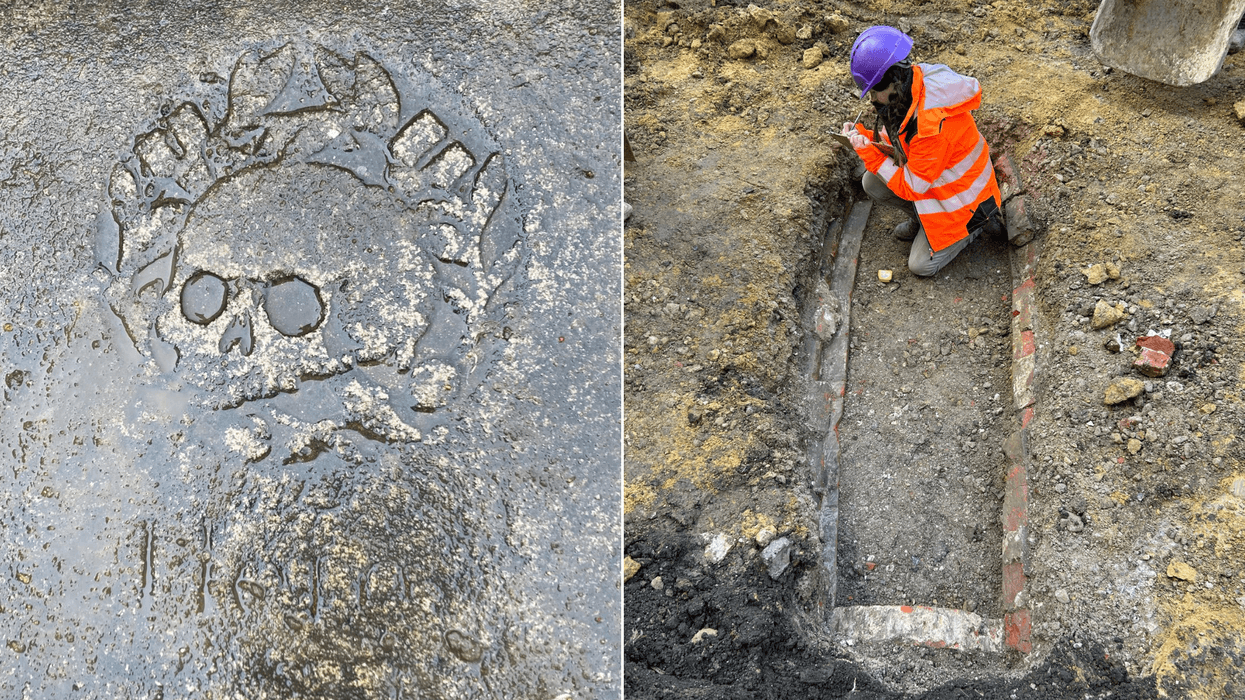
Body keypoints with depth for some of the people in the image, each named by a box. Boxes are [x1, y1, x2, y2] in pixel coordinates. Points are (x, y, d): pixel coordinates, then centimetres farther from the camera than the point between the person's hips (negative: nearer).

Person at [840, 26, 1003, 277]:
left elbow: (912, 187, -28)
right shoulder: (912, 84, -12)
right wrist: (865, 136, -14)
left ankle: (975, 222, 13)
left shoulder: (934, 122, -38)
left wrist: (869, 153, -27)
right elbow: (899, 139, 4)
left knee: (921, 266, -4)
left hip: (959, 197, -8)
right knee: (871, 183, -9)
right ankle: (921, 219, 12)